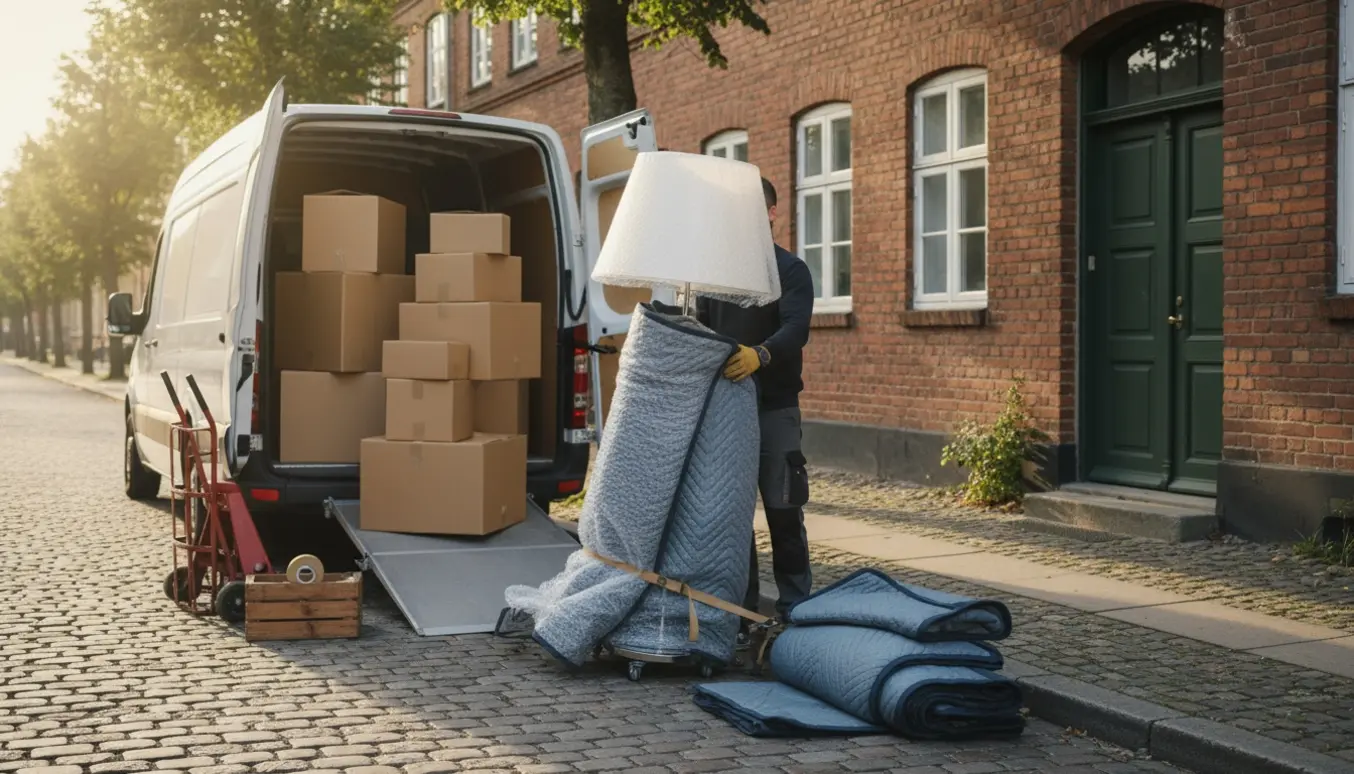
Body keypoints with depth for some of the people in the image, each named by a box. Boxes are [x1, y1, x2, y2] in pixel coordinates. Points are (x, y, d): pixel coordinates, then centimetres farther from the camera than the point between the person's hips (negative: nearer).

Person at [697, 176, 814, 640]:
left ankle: (795, 609, 8)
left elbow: (796, 329, -17)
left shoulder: (791, 270, -1)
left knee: (783, 510, -1)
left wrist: (759, 355, -36)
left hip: (774, 407, -4)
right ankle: (740, 613, 11)